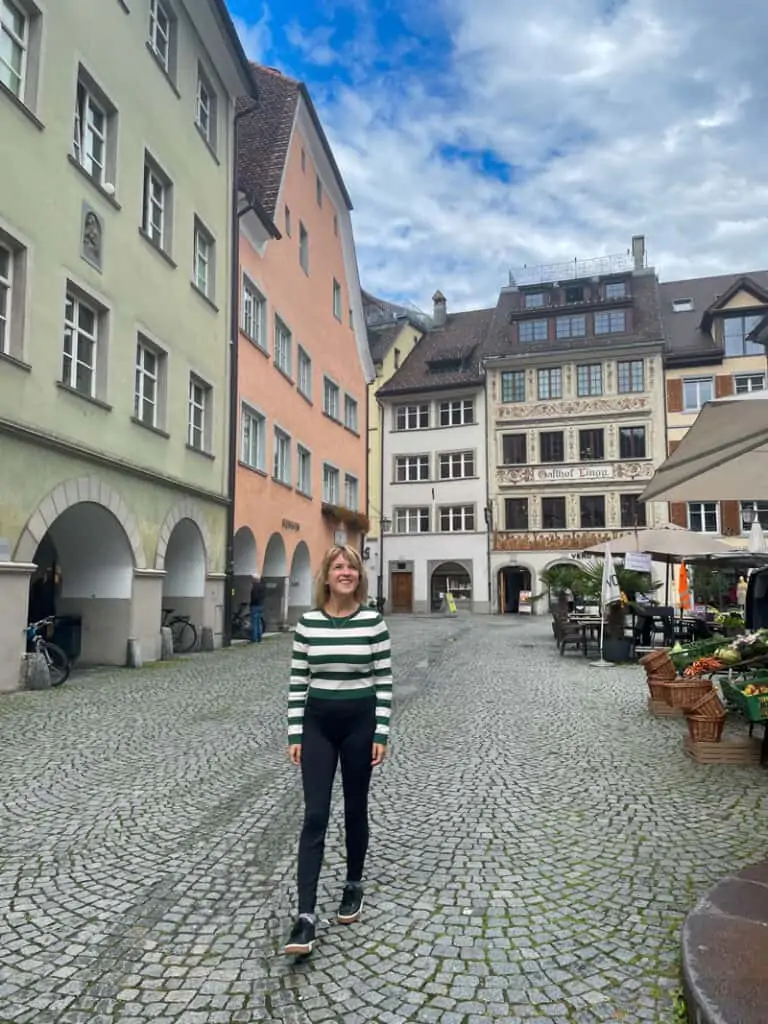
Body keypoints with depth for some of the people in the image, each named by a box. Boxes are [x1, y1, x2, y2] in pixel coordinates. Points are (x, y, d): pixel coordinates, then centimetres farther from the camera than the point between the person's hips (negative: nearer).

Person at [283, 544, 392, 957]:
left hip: (360, 723, 0)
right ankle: (305, 917, 2)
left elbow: (384, 681, -3)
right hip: (318, 723, 1)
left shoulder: (373, 621, -6)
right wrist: (294, 734, -1)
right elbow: (297, 682, 2)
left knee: (355, 810, 14)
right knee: (314, 816, -2)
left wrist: (381, 734, -6)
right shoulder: (307, 623, -3)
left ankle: (353, 887, 36)